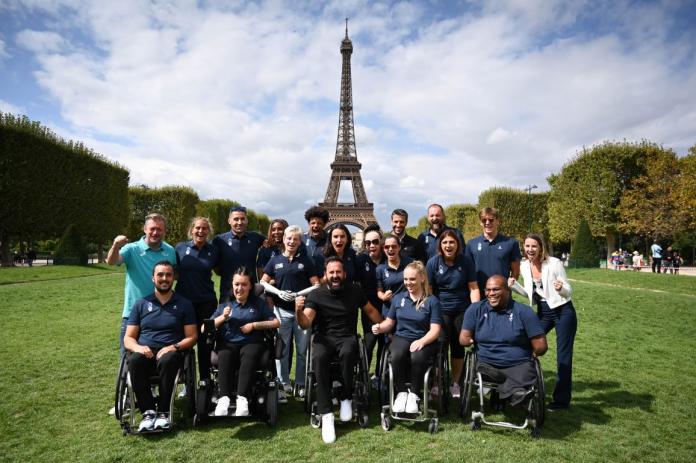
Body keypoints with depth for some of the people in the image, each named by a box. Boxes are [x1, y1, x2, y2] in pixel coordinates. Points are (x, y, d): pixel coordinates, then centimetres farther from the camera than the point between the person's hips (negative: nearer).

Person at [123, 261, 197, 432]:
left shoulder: (184, 304, 12)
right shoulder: (141, 304, 16)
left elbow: (192, 337, 6)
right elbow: (128, 338, 12)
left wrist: (174, 347, -13)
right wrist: (137, 347, -12)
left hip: (171, 353, -1)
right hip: (145, 353, 2)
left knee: (167, 360, -37)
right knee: (135, 361, -33)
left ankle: (163, 412, -27)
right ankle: (148, 411, -28)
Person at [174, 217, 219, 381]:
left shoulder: (213, 250, 3)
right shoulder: (180, 248, 1)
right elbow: (173, 272, 9)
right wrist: (182, 279, -3)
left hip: (207, 302, 1)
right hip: (184, 300, 0)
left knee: (205, 342, 8)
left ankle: (205, 378, 22)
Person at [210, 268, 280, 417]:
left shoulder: (259, 303, 18)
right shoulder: (225, 304, 21)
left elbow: (276, 323, 8)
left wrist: (254, 325, -1)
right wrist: (223, 317, -3)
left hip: (252, 342, -1)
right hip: (228, 343, 1)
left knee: (249, 357, -37)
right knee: (224, 357, -35)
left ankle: (242, 399, -47)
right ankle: (224, 398, -43)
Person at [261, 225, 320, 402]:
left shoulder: (306, 260, 6)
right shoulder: (275, 260, 8)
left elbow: (316, 285, 3)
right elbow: (263, 282, 8)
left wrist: (299, 294, -12)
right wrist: (279, 292, -9)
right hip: (282, 310, 1)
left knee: (303, 350, 4)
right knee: (282, 350, 3)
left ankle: (301, 384, 17)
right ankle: (283, 385, 14)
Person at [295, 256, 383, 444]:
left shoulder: (354, 290, 5)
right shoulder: (316, 295, -2)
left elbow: (370, 311, 18)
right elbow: (305, 324, -13)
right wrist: (298, 311, -34)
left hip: (347, 337, 1)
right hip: (324, 337, -1)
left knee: (347, 353, -35)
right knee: (319, 358, -34)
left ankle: (346, 399, -10)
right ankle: (326, 414, -27)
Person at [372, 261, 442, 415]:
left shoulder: (432, 301, 0)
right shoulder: (398, 298, 12)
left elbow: (435, 330, -7)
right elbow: (390, 322, 16)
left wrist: (421, 341, -26)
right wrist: (380, 327, -7)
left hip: (423, 340, -2)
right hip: (401, 337, 2)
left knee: (417, 358, -36)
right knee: (396, 356, -33)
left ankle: (414, 394, -11)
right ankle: (401, 393, -11)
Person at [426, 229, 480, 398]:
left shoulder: (466, 263, 0)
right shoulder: (433, 263, -3)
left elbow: (473, 288, 0)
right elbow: (428, 289, -3)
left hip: (462, 311, 2)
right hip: (440, 310, -1)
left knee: (458, 347, 8)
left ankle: (455, 383, 23)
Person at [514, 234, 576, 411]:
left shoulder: (554, 263, -16)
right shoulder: (524, 266, -1)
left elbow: (568, 291, -10)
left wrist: (561, 288, -31)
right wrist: (514, 286, -4)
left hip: (563, 312, -5)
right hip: (543, 312, 5)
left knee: (563, 356, 1)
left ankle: (561, 399, 15)